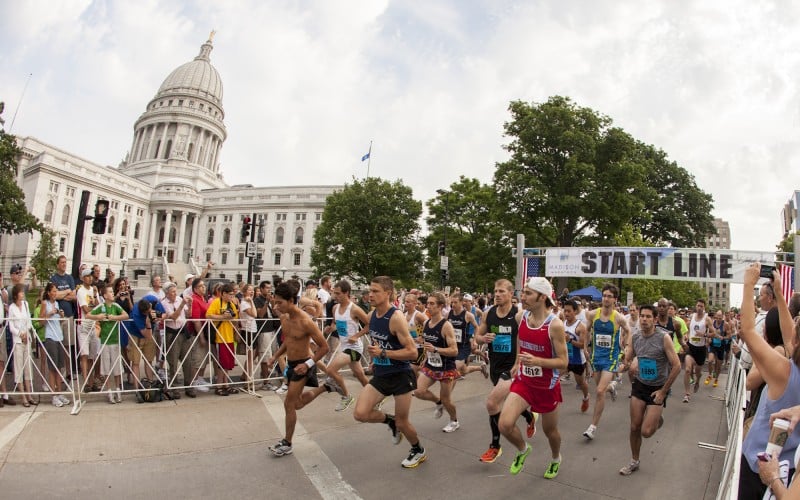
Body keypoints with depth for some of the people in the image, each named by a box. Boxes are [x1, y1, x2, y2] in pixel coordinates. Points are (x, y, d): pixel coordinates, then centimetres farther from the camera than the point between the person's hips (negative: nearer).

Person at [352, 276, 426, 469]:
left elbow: (412, 352, -23)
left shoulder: (396, 318, -22)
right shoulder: (371, 316, 1)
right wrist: (375, 359, 11)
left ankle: (419, 451, 38)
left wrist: (383, 353, -28)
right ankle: (390, 420, 22)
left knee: (402, 423, 6)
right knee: (360, 414, -9)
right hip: (380, 375, 6)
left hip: (401, 376, -6)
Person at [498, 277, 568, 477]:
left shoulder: (555, 325, -23)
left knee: (550, 430, 17)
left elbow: (563, 362, -19)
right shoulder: (520, 316, -7)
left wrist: (536, 361, -34)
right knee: (505, 424, -12)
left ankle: (556, 459, 51)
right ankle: (523, 450, 21)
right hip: (523, 381, 4)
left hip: (547, 387, -3)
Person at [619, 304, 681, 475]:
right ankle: (634, 462, 26)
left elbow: (677, 366, -15)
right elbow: (627, 359, 9)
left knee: (646, 432, -6)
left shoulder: (664, 338, -18)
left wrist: (664, 391, -12)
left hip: (658, 388, -4)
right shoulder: (635, 338, -3)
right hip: (639, 385, 4)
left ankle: (657, 419, 29)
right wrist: (630, 364, -17)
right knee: (635, 427, 6)